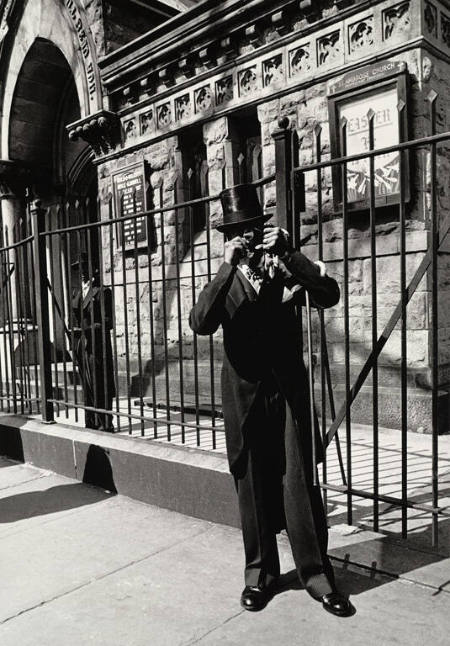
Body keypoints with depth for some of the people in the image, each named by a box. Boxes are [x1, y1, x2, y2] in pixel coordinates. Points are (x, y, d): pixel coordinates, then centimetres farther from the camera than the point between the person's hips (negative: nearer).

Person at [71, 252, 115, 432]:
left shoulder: (102, 292, -6)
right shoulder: (77, 293, 17)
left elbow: (108, 322, -10)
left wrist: (89, 329, -19)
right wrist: (75, 329, 7)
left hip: (97, 345, -7)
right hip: (81, 345, 7)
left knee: (101, 387, -4)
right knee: (87, 386, 10)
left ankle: (105, 425, 5)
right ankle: (91, 425, 17)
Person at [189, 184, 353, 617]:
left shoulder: (286, 267, 3)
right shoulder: (223, 282, 3)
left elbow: (329, 295, -14)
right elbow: (200, 324, -16)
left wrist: (286, 255, -20)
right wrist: (227, 268, -21)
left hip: (289, 389, 0)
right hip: (244, 394, 1)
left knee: (300, 481, 2)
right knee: (252, 484, 9)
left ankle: (315, 572, 17)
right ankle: (260, 572, 25)